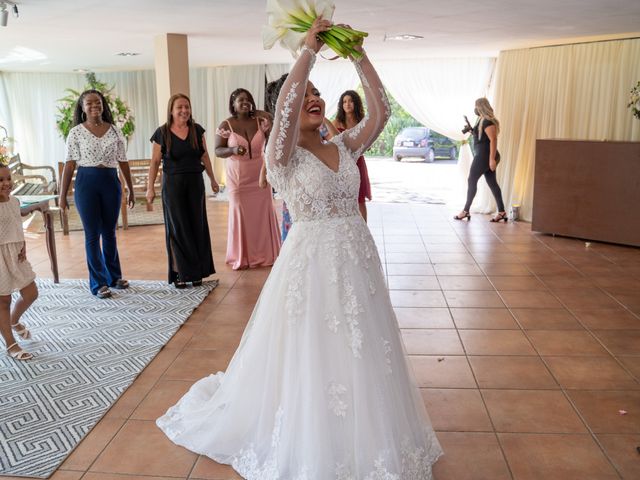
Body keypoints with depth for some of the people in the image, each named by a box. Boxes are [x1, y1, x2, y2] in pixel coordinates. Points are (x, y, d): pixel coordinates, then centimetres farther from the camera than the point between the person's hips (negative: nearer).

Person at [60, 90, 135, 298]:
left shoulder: (114, 131, 5)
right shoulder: (76, 133, -1)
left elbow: (123, 162, 9)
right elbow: (69, 164, -2)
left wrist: (131, 189, 11)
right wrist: (63, 194, -3)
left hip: (110, 182, 2)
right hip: (86, 182, -2)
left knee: (109, 232, 13)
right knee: (92, 234, 2)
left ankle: (114, 277, 27)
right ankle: (98, 283, 11)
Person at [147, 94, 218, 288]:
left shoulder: (197, 130, 5)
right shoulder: (162, 133, -4)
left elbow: (204, 156, 12)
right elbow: (155, 162, -1)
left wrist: (212, 179, 13)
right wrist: (150, 187, -4)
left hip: (195, 182, 3)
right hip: (172, 184, -3)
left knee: (197, 225, 5)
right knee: (177, 228, 1)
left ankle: (197, 272, 15)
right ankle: (179, 273, 8)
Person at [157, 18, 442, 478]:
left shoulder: (344, 146, 7)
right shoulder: (284, 155, -8)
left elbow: (381, 111, -3)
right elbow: (286, 105, -25)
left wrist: (358, 56, -6)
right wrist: (309, 49, -19)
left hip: (357, 259, 5)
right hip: (312, 262, -5)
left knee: (361, 355, 16)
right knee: (312, 358, 7)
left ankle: (366, 439, 38)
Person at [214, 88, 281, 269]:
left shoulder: (260, 121, 1)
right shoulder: (226, 125, -3)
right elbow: (217, 150, -5)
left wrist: (269, 119, -11)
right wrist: (233, 150, -23)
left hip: (259, 176, 2)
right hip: (238, 177, -2)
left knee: (263, 212, 3)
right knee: (240, 213, 2)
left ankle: (265, 254, 15)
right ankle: (241, 257, 11)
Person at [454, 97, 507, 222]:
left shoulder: (488, 121, -15)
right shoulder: (482, 120, 15)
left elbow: (493, 140, -21)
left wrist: (492, 159, -25)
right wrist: (471, 130, 10)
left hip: (484, 155, -10)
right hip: (484, 155, 10)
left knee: (471, 181, -2)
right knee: (492, 182, 7)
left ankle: (466, 211, 4)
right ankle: (502, 212, 6)